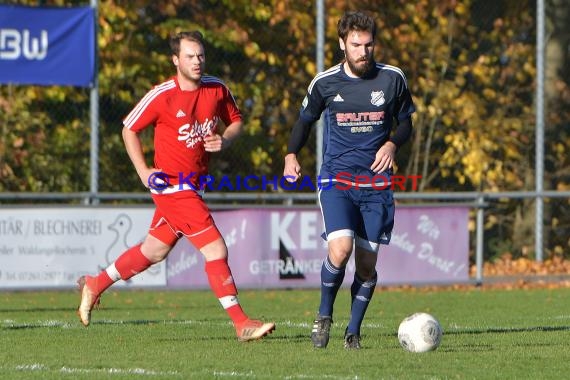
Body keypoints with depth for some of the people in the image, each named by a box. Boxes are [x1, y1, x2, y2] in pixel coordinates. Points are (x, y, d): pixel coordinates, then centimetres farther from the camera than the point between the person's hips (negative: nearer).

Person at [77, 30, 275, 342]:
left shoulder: (217, 89, 2)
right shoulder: (162, 95, -12)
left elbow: (236, 120, 17)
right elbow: (129, 129, -1)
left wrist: (225, 139, -6)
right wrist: (143, 171, -9)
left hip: (193, 184, 7)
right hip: (172, 184, -7)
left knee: (155, 250, 20)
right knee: (216, 250, -13)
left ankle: (94, 285, 39)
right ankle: (242, 324, -10)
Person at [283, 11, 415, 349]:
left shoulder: (392, 79, 0)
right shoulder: (325, 83, -1)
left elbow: (405, 122, 13)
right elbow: (306, 119, 16)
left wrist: (392, 144, -8)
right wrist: (291, 155, 0)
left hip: (376, 184, 2)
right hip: (336, 180, -2)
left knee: (367, 264, 2)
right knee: (340, 250, -22)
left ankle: (354, 331, 21)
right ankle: (324, 315, 4)